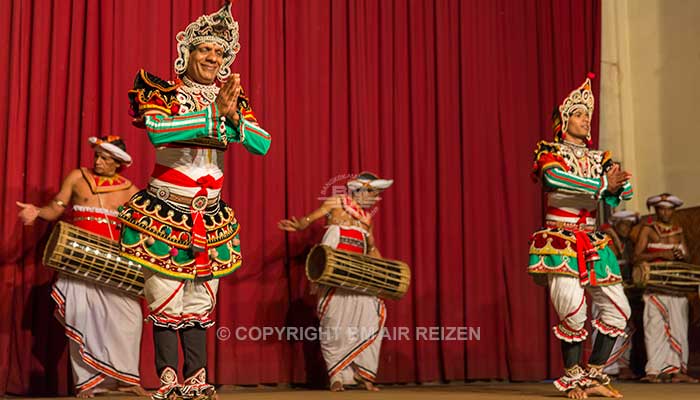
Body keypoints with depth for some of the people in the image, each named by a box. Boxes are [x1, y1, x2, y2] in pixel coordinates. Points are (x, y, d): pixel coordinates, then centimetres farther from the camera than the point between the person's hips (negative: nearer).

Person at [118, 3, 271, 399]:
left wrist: (232, 115, -19)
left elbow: (263, 144, -3)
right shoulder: (162, 91, -2)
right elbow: (156, 130, -24)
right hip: (164, 213, -4)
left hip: (210, 216, 4)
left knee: (200, 301, 7)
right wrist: (213, 114, -22)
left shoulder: (232, 97, 10)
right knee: (166, 297, -5)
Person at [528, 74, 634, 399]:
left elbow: (622, 190, 4)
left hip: (592, 244, 6)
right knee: (573, 310, -18)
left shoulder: (598, 159, 17)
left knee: (618, 308, 3)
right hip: (559, 243, -6)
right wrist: (602, 185, -28)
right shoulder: (550, 152, 0)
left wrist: (616, 184, -20)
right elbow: (553, 177, -24)